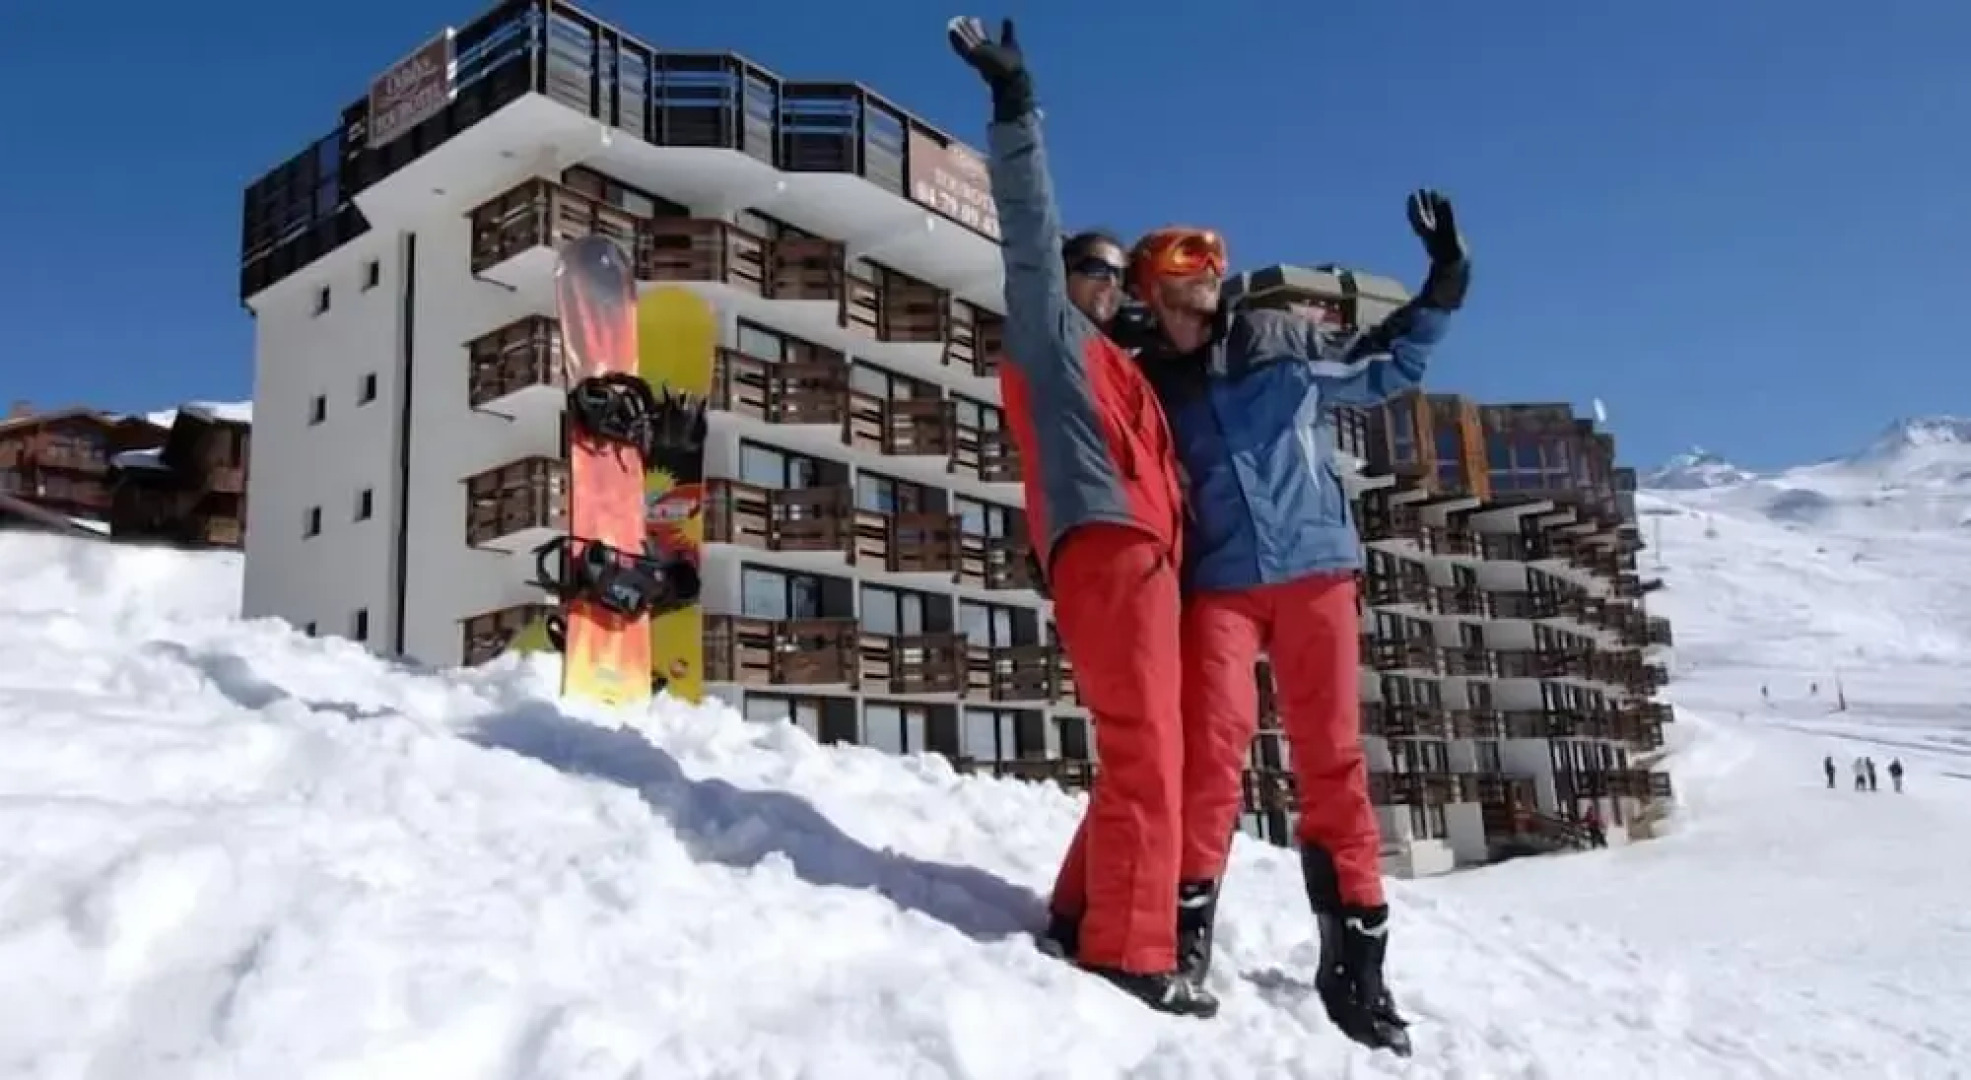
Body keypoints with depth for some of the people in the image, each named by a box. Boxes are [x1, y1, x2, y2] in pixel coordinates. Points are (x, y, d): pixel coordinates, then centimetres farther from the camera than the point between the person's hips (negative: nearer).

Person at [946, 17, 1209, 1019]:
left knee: (1147, 746, 8)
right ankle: (1130, 952, -14)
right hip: (1103, 544, -9)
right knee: (1143, 745, -14)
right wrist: (1014, 109, -6)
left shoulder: (1109, 364, 34)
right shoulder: (1046, 328, 12)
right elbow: (1030, 227, 0)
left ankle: (1084, 913, 13)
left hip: (1142, 553, 9)